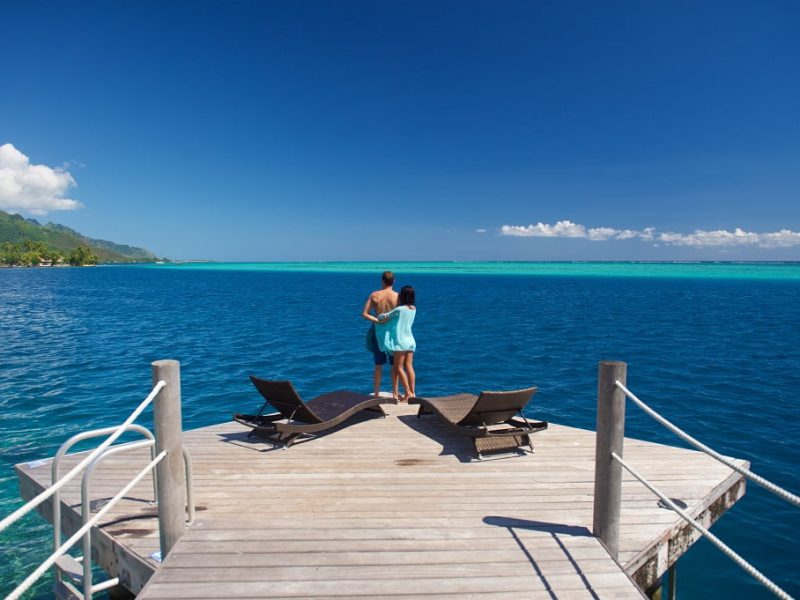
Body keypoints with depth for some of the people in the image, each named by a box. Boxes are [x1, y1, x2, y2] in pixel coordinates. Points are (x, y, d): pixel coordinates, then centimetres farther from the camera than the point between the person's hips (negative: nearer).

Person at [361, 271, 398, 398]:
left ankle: (377, 394, 14)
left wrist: (377, 321, -14)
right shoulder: (398, 296, -9)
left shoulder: (374, 295, -3)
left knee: (379, 365, 11)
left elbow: (364, 314, -9)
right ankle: (395, 394, 12)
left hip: (378, 332, 2)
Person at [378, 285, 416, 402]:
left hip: (401, 342, -7)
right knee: (409, 367, 6)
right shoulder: (413, 309, 7)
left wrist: (378, 317, 18)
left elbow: (383, 317, -1)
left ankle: (408, 393, -4)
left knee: (398, 367, 0)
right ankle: (412, 392, 4)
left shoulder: (399, 309, -13)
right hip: (410, 340, 7)